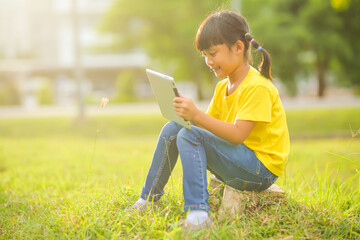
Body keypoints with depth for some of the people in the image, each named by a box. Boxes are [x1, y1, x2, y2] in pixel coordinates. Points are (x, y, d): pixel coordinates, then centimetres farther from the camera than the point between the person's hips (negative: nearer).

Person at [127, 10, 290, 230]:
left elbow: (237, 135, -26)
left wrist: (197, 115, -34)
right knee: (172, 129, 1)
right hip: (236, 160, 9)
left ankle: (198, 212, -32)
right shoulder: (223, 88, 11)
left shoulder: (257, 87, -17)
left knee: (190, 136, -25)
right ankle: (148, 199, 9)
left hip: (261, 168, -9)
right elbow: (209, 125, 10)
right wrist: (191, 114, -10)